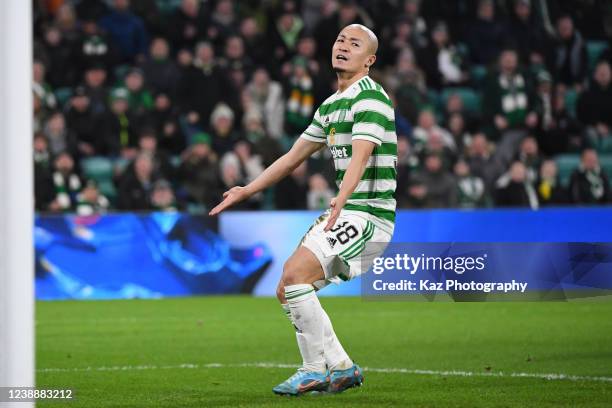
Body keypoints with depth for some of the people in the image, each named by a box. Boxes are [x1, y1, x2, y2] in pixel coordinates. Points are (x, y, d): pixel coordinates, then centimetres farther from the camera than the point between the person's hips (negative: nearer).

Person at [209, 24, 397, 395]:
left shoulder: (370, 97, -12)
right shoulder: (330, 105, 18)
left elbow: (360, 156, -27)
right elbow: (295, 156, 25)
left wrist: (342, 199, -43)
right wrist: (247, 191, 26)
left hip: (368, 214, -10)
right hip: (343, 212, 10)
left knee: (295, 276, -21)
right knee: (287, 290, 6)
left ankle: (319, 370, -11)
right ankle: (340, 369, 11)